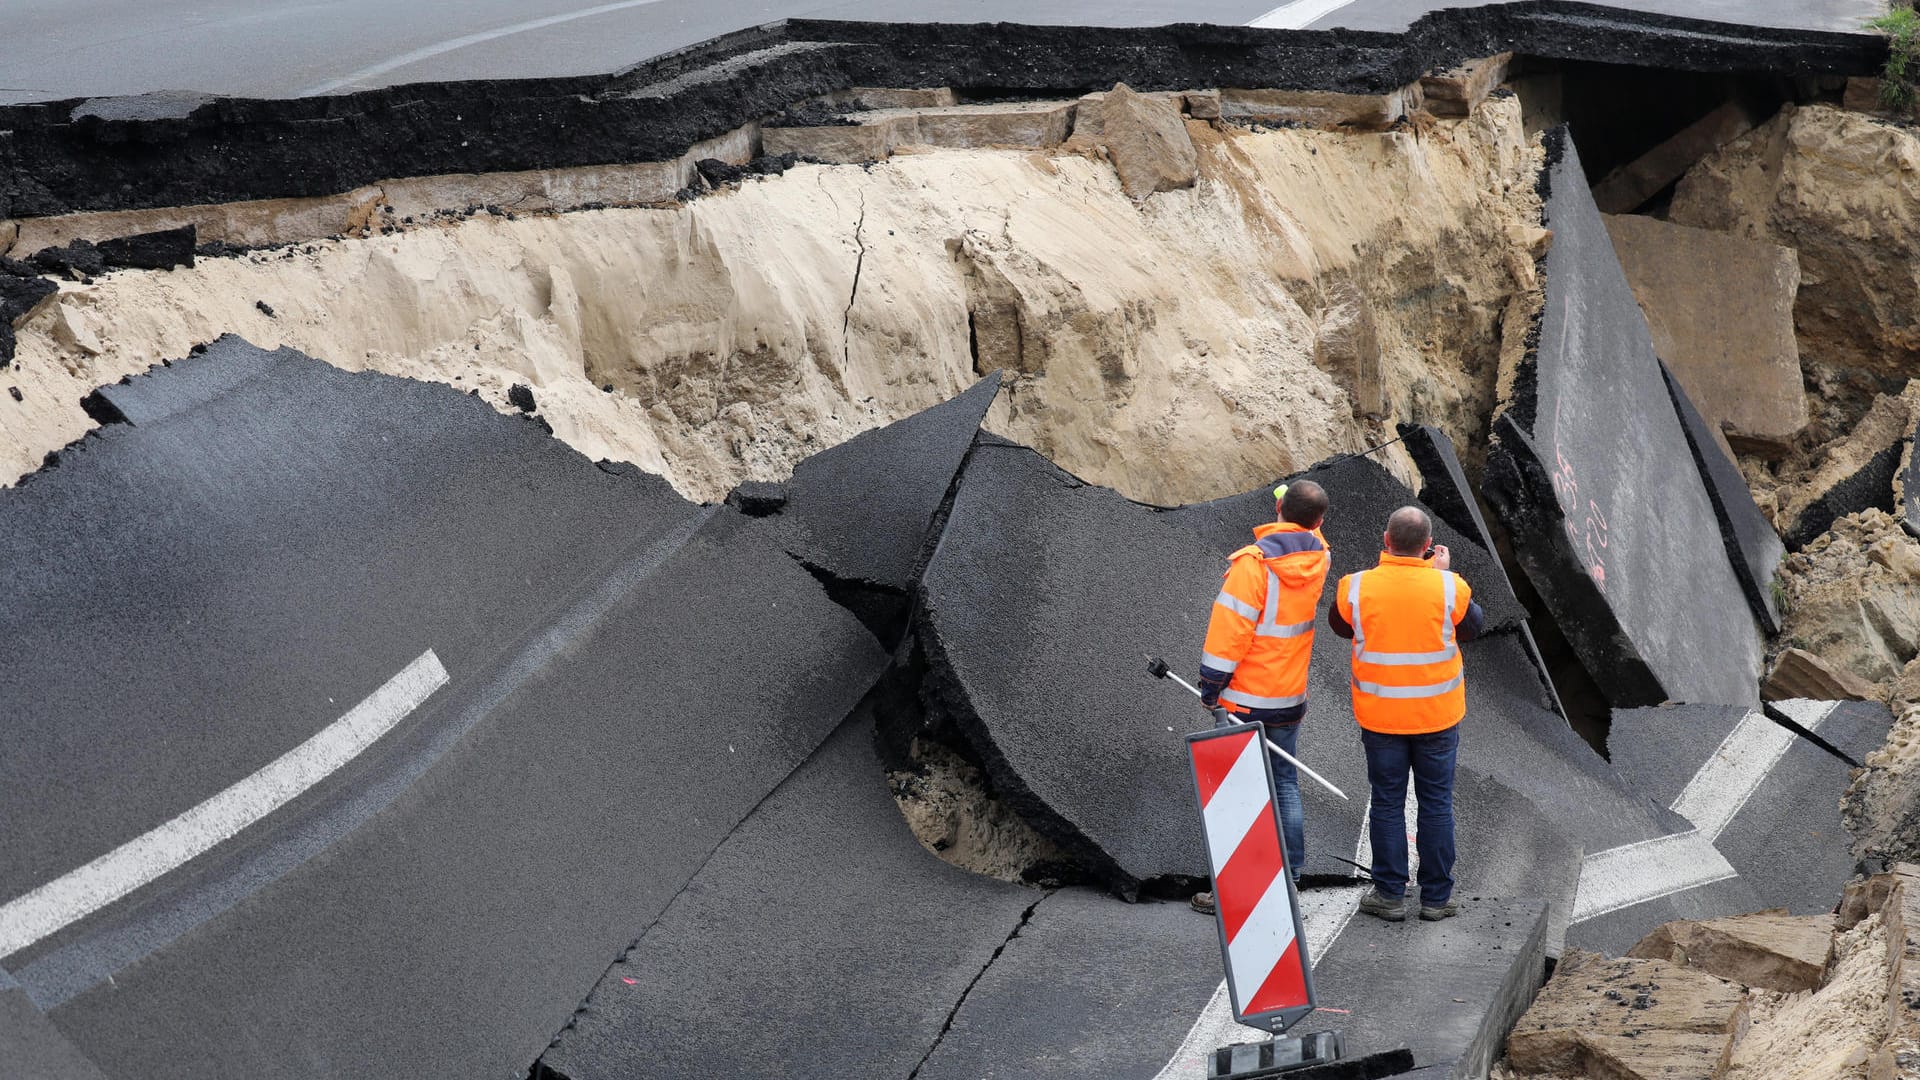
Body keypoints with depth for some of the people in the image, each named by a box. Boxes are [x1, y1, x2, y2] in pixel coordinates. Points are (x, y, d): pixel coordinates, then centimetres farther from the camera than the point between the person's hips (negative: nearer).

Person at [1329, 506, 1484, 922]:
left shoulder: (1356, 588, -14)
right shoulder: (1448, 588, -14)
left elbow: (1340, 625, 8)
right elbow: (1473, 627, 5)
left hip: (1380, 716, 0)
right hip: (1437, 716, 0)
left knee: (1387, 804, 11)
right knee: (1436, 804, 11)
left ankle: (1390, 895, 15)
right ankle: (1436, 897, 17)